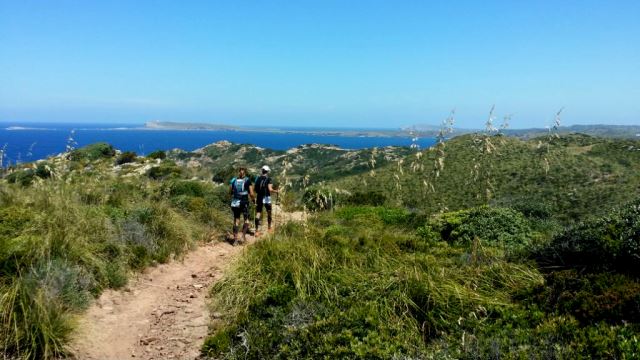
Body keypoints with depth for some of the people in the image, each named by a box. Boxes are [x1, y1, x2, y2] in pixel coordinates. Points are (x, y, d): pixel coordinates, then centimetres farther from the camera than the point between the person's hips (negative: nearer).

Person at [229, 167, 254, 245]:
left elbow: (230, 192, 6)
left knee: (236, 221, 10)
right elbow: (251, 194, -7)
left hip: (235, 203, 3)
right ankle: (243, 236, -6)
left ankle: (235, 239, 8)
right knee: (246, 220, 12)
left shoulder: (233, 180, 4)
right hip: (244, 203, -3)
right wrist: (253, 198, 12)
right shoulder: (247, 180, -4)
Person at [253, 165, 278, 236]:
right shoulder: (268, 179, -9)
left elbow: (254, 189, 3)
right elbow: (270, 189, -17)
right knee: (269, 213, 17)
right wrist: (276, 191, 0)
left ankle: (257, 230, -5)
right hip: (266, 198, -3)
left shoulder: (257, 178, 3)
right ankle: (269, 228, 27)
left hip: (259, 198, 3)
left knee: (258, 214, 2)